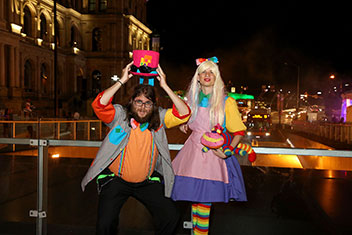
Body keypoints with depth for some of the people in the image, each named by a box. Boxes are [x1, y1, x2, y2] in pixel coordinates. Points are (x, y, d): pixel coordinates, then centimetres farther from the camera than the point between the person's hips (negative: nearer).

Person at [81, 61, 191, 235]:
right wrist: (122, 81, -21)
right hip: (116, 180, -2)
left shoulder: (159, 118, -1)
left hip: (147, 182, 2)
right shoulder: (120, 115, -7)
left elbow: (183, 113, -12)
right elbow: (99, 105, -23)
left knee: (171, 217, -5)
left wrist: (165, 86, -16)